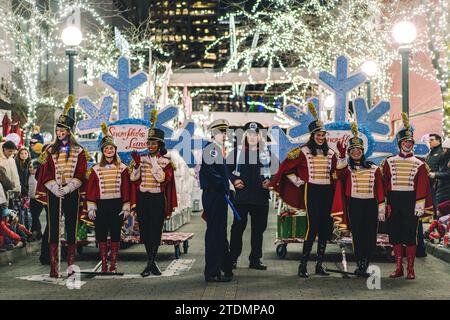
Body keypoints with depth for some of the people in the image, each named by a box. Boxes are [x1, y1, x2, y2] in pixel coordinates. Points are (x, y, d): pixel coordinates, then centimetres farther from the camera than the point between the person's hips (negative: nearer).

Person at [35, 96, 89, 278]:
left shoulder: (79, 152, 5)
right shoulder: (50, 151, 11)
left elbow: (80, 174, -3)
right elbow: (45, 173, 5)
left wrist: (68, 188, -13)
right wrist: (54, 188, -9)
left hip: (72, 194, -2)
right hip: (54, 194, 2)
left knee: (71, 228, 0)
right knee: (53, 228, -2)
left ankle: (71, 265, 4)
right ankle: (53, 266, -1)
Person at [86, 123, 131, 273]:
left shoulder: (122, 168, 4)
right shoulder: (96, 169, 5)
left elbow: (126, 189, 3)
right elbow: (90, 189, 3)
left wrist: (126, 207, -2)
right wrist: (91, 207, -3)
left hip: (116, 205, -1)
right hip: (101, 205, 1)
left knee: (115, 235, 2)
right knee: (101, 235, 2)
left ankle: (113, 265, 9)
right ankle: (104, 264, 11)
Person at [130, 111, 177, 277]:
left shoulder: (165, 162, 0)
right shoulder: (141, 158, 7)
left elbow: (162, 178, -17)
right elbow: (133, 178, 0)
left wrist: (153, 162, -19)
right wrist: (136, 163, -13)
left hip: (157, 199, -3)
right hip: (142, 199, 3)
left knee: (156, 231, -3)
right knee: (145, 231, 5)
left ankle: (150, 263, 3)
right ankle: (152, 262, 17)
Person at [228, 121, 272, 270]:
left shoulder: (267, 153, 9)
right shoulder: (237, 152, 5)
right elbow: (227, 168, 10)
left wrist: (270, 180, -1)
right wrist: (234, 180, -5)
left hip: (261, 197, 2)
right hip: (241, 196, -2)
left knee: (258, 228, 6)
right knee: (238, 227, 0)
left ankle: (255, 259, 14)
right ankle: (233, 258, 9)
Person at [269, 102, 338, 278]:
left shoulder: (330, 153, 11)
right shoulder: (303, 152, -4)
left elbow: (334, 172, 26)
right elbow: (286, 168, -2)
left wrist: (332, 181, 12)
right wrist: (299, 182, -2)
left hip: (327, 192, 5)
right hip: (312, 191, -5)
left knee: (325, 228, 5)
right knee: (312, 227, -12)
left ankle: (320, 264, 13)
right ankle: (303, 264, -6)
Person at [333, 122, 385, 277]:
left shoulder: (374, 169, 8)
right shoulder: (346, 167, 4)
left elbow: (380, 190, 7)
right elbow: (340, 173, -22)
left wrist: (381, 210, 3)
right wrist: (342, 155, -37)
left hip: (371, 205, 2)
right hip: (354, 205, -1)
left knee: (370, 236, 0)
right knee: (357, 235, -1)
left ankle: (364, 265, 9)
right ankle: (360, 265, 5)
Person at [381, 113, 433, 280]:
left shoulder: (419, 164, 3)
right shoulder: (389, 162, 6)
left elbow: (422, 185, -3)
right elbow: (384, 184, 4)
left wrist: (420, 204, -11)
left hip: (411, 201, -2)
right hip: (394, 201, 2)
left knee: (410, 235, -1)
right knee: (395, 235, 5)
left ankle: (410, 269, 7)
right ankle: (398, 268, 13)